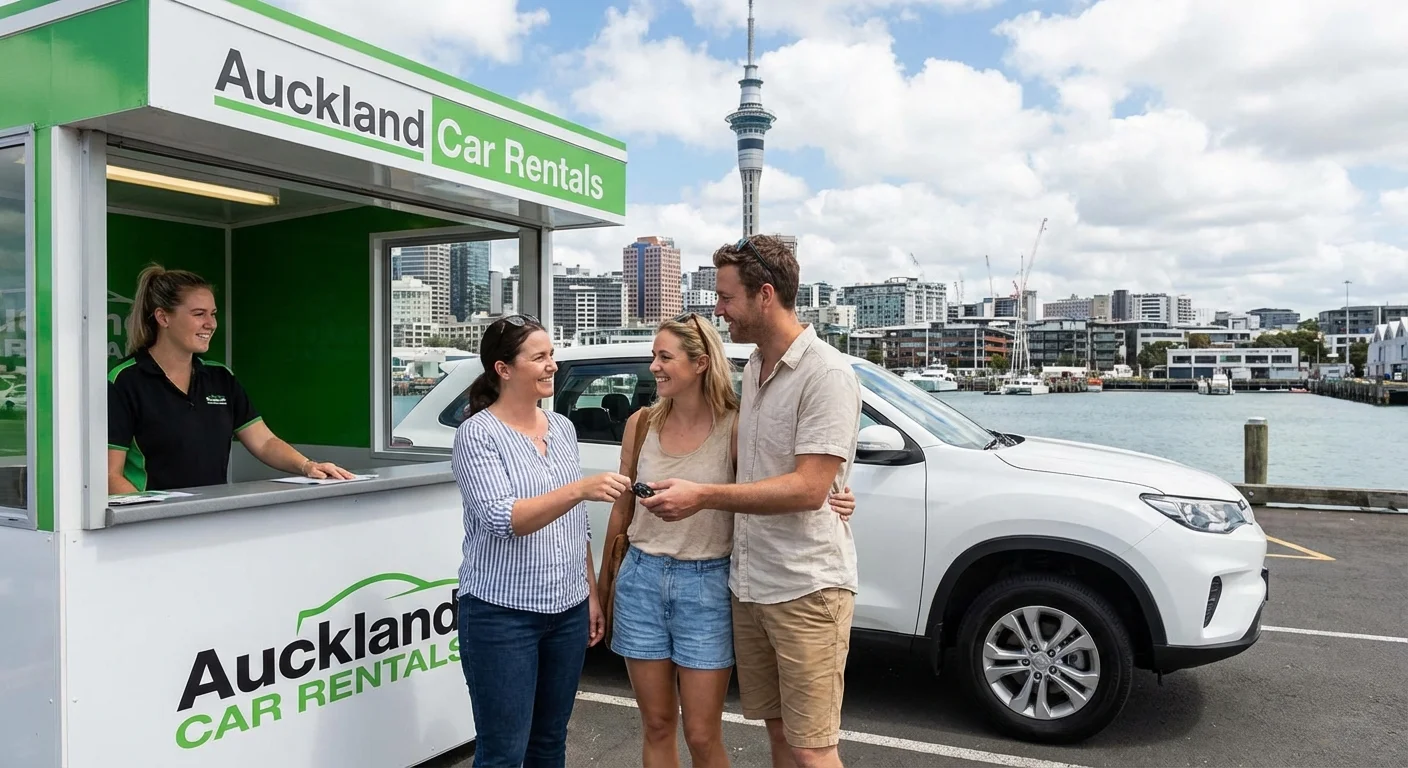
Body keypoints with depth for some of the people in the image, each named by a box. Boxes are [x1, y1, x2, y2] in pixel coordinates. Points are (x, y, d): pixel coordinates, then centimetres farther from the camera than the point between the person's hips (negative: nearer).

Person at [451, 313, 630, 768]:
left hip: (568, 611, 6)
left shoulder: (563, 429, 8)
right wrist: (580, 489, -33)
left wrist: (592, 594, 12)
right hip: (501, 615, -6)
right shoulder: (477, 434, -11)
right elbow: (503, 520, -22)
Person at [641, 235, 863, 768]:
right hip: (750, 584, 8)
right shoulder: (753, 369, 12)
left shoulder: (826, 374, -15)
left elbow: (808, 488, -22)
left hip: (806, 588, -8)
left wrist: (703, 496, -20)